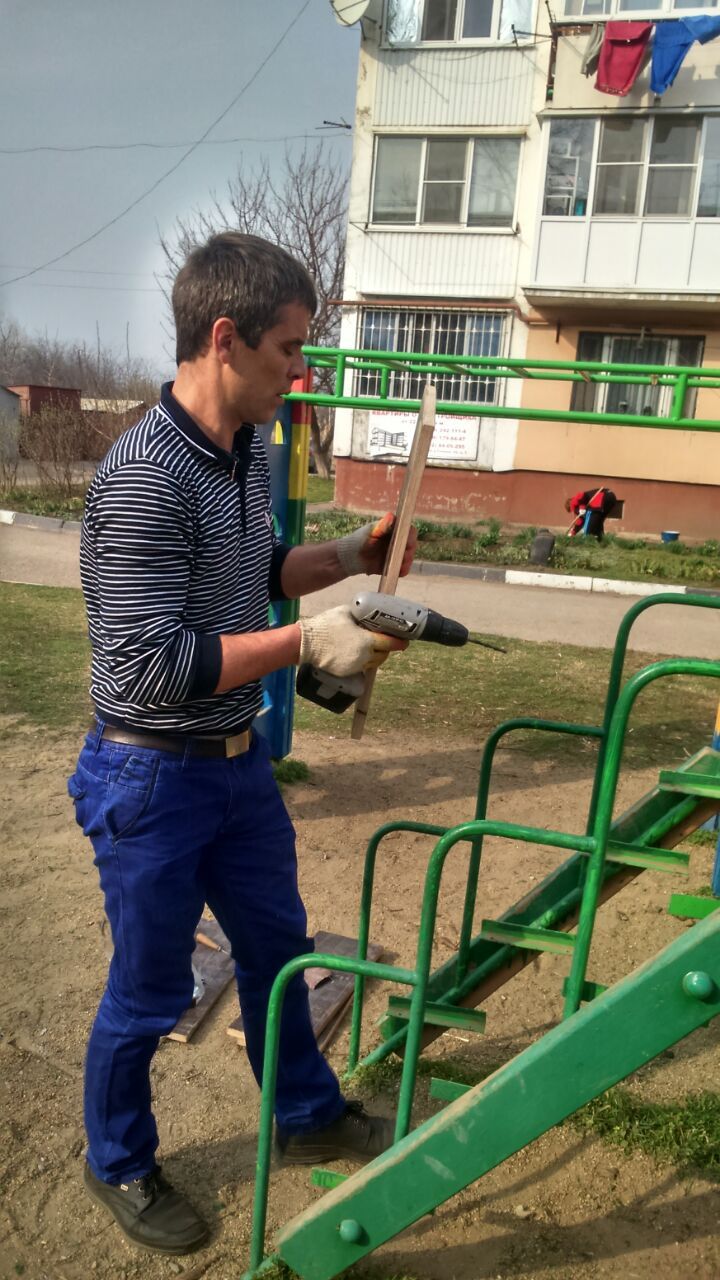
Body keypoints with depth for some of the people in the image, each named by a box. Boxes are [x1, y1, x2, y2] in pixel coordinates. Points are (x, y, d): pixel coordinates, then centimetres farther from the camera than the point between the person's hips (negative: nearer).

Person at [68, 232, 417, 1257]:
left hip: (239, 758, 8)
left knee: (276, 942, 23)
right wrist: (309, 643, -27)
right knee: (150, 990, 12)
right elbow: (148, 668, -27)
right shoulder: (144, 477, -25)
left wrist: (350, 555, 2)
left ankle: (308, 1117, 47)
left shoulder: (251, 455, 2)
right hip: (152, 779, -8)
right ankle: (120, 1166, 40)